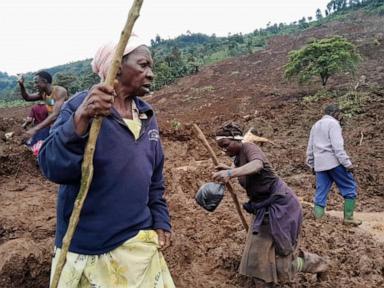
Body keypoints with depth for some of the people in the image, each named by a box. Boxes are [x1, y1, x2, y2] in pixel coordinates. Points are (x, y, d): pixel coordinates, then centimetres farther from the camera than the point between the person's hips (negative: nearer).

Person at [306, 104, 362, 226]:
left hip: (319, 164, 7)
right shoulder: (333, 123, -5)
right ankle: (348, 217, 7)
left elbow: (310, 148, 21)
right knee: (350, 188, 7)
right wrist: (347, 163, -16)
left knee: (320, 194, 6)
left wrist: (312, 165, 27)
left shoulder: (315, 125, 20)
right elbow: (337, 146, -16)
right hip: (334, 162, -7)